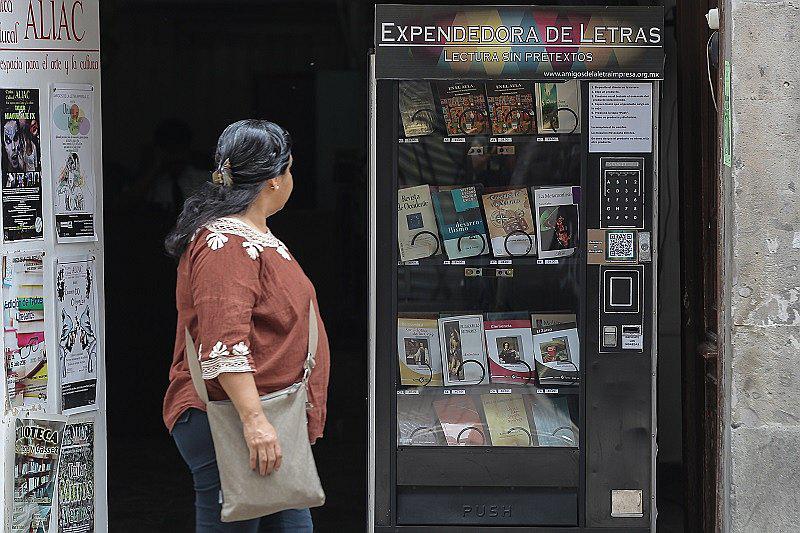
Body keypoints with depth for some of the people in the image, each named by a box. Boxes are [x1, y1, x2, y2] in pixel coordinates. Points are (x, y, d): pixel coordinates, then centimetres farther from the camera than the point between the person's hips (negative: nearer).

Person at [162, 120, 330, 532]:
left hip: (270, 423, 11)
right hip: (229, 424, -11)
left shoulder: (255, 236, 19)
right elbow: (223, 344, -25)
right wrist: (253, 419, -30)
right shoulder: (227, 245, -16)